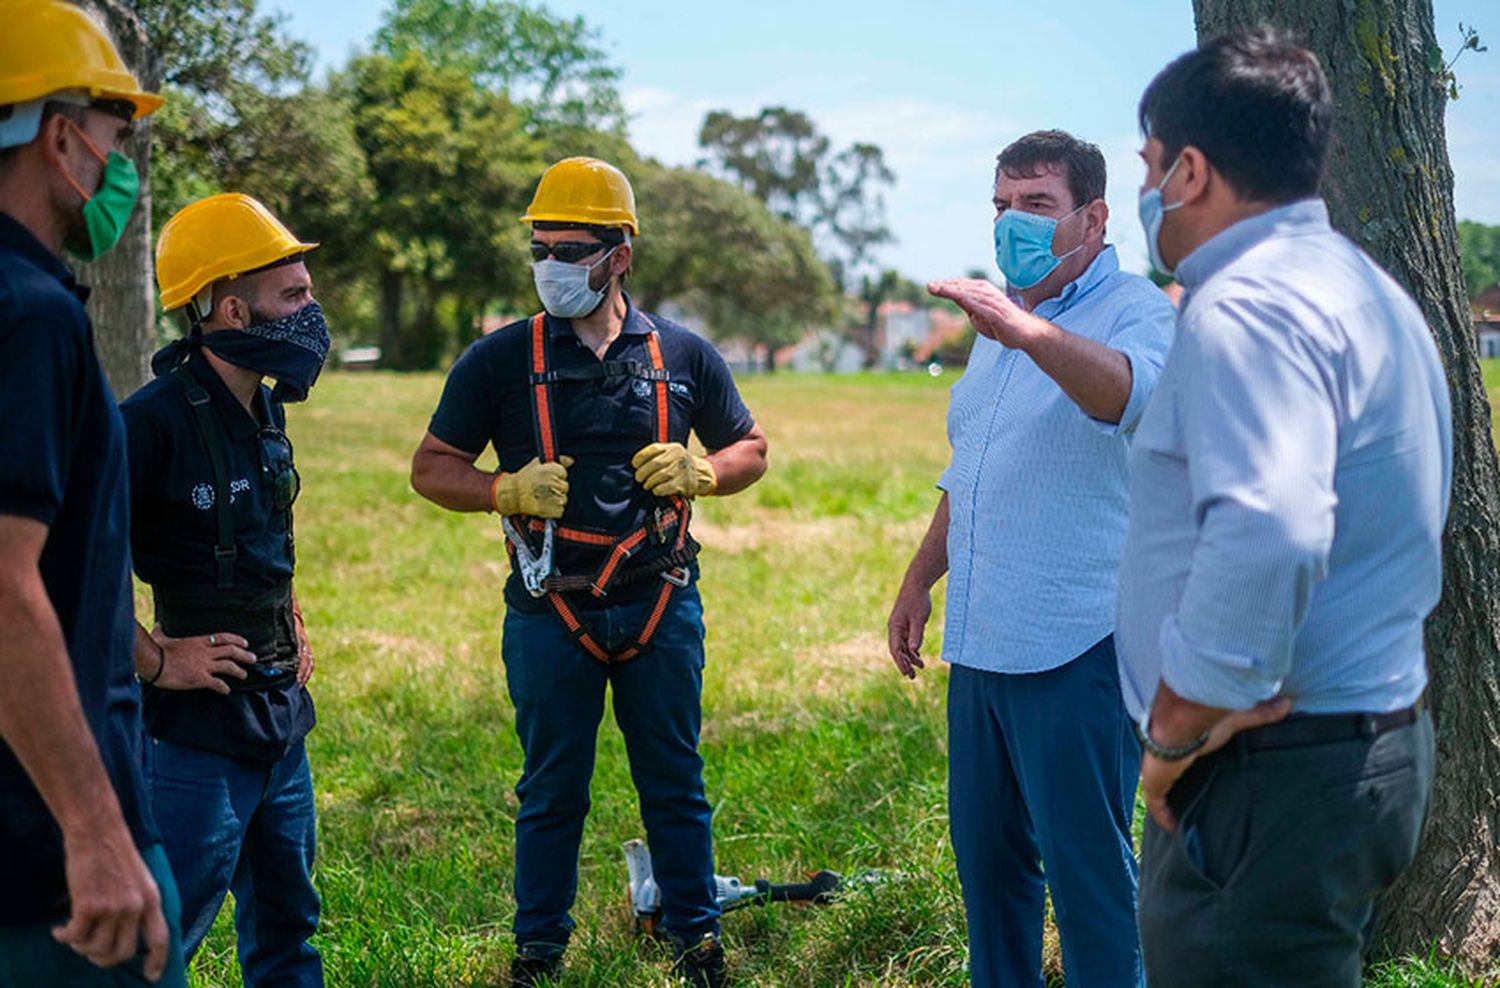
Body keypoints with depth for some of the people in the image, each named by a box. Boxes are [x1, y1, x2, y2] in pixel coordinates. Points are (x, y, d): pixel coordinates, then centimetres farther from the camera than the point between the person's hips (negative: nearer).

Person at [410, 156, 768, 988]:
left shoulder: (683, 356, 3)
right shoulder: (500, 360, -2)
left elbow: (750, 449, 14)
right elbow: (431, 468, 3)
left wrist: (699, 473, -8)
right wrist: (509, 491, -15)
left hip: (661, 607, 1)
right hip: (550, 612, -1)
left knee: (674, 786, 10)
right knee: (551, 792, 9)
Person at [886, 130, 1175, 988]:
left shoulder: (1133, 311, -10)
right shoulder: (1000, 322, 17)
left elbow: (1129, 391, -35)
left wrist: (1031, 333, -52)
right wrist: (921, 579, 23)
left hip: (1076, 650, -8)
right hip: (981, 643, 9)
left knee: (1088, 872, -1)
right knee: (985, 854, 18)